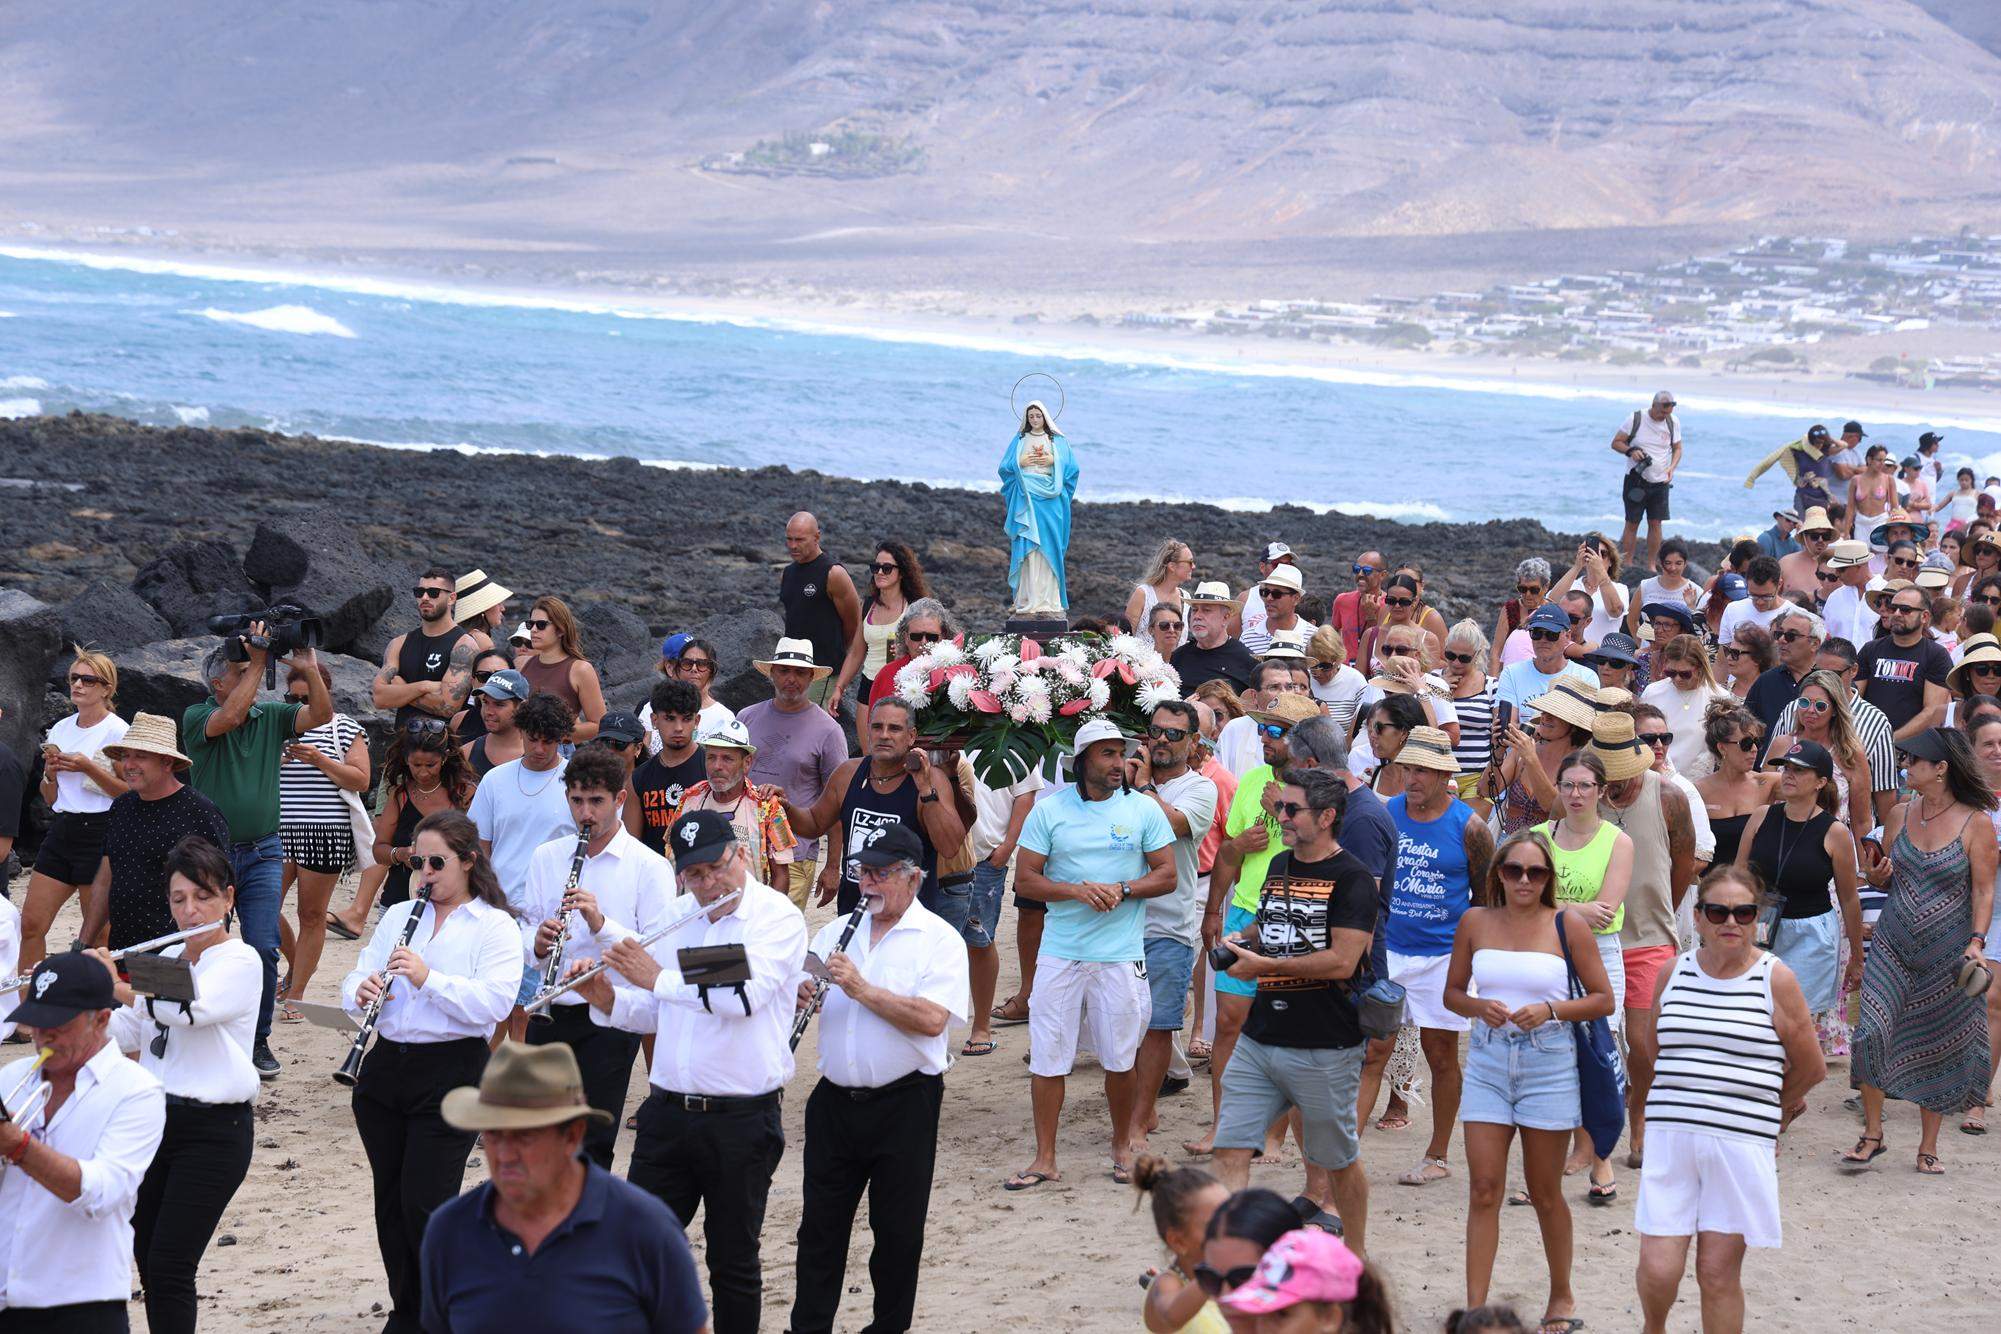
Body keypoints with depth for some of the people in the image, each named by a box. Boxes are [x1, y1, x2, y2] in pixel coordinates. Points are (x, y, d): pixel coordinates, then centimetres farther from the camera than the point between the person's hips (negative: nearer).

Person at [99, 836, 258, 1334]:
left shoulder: (241, 962, -10)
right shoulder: (164, 960, 13)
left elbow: (188, 1008, -27)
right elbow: (127, 1033, 12)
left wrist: (117, 985, -19)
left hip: (214, 1130, -7)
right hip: (157, 1119, 7)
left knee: (169, 1268, -11)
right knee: (147, 1260, 8)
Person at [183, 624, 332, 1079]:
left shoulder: (271, 717, 7)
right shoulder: (197, 717, -4)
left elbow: (322, 714, -4)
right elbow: (230, 717, -24)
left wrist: (310, 669, -16)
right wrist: (257, 664, -20)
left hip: (261, 853, 2)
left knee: (264, 949, -4)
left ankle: (257, 1041, 7)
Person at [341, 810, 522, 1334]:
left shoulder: (496, 927, -1)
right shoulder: (399, 916, 15)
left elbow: (495, 1001, -15)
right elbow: (356, 980, 11)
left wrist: (428, 978, -23)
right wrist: (362, 991, -12)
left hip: (451, 1072, -5)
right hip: (385, 1067, 6)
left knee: (425, 1204, -9)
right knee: (390, 1201, 9)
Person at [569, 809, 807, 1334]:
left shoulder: (778, 917, -9)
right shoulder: (677, 921, 11)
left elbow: (743, 995, -25)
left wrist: (659, 978, -19)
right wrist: (609, 1001, -1)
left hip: (742, 1119, -5)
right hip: (667, 1112, 5)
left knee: (733, 1261, 6)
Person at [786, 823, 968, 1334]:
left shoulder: (938, 940, -6)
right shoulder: (835, 932, 11)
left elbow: (932, 1020, -19)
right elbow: (799, 994, 14)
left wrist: (861, 988, -20)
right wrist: (797, 996, -9)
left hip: (904, 1103, -4)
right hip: (835, 1100, 4)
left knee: (898, 1229, 5)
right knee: (820, 1222, 7)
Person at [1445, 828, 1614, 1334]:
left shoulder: (1568, 924, -5)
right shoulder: (1475, 922, 2)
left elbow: (1603, 999, -1)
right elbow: (1452, 992, 11)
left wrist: (1551, 1010, -16)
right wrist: (1480, 1008, -10)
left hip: (1548, 1061, -2)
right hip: (1488, 1059, 2)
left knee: (1544, 1192, 9)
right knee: (1483, 1189, -3)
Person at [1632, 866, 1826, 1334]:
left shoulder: (1776, 980, -1)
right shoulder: (1673, 974, 8)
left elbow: (1811, 1067, 8)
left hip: (1742, 1142, -2)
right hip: (1671, 1136, 2)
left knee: (1719, 1272, 0)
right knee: (1658, 1269, -3)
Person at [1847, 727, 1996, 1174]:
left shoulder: (1975, 823, -7)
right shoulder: (1900, 815, 5)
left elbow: (1983, 890, -5)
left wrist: (1976, 942, -17)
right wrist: (1877, 875, -6)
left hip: (1947, 953, -3)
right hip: (1893, 946, 3)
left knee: (1938, 1048, 5)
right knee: (1871, 1030, -12)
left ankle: (1928, 1146, 19)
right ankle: (1872, 1133, 2)